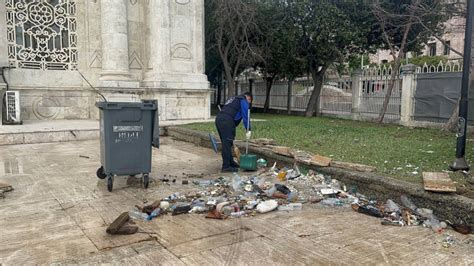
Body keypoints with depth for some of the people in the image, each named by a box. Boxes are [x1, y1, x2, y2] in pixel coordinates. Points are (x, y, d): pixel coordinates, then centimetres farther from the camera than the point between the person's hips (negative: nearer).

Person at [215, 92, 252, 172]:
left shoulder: (233, 99, 34)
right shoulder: (243, 101, 9)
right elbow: (245, 116, -2)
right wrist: (248, 130, -2)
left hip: (218, 118, 9)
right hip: (226, 120, -9)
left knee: (226, 143, 15)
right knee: (227, 143, -7)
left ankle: (231, 163, 26)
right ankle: (226, 166, -6)